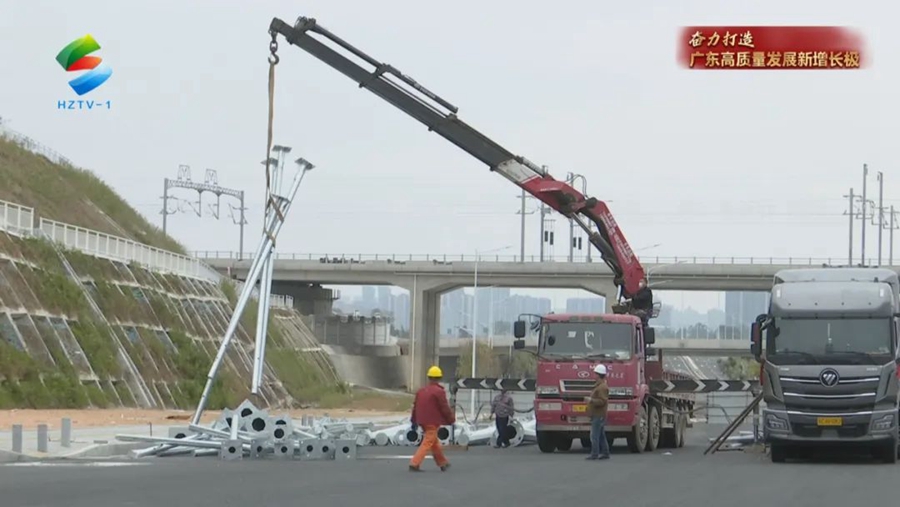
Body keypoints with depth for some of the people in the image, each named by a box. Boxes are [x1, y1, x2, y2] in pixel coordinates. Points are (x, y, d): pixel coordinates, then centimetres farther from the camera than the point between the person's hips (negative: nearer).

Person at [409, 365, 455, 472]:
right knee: (427, 443, -6)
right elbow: (445, 408, -12)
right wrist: (452, 418, 3)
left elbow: (415, 406, 13)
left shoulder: (421, 391, 9)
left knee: (435, 442, 20)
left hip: (423, 421, 8)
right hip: (433, 422, -8)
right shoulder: (439, 391, -14)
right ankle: (414, 464, -15)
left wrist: (414, 421, 20)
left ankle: (443, 463, 32)